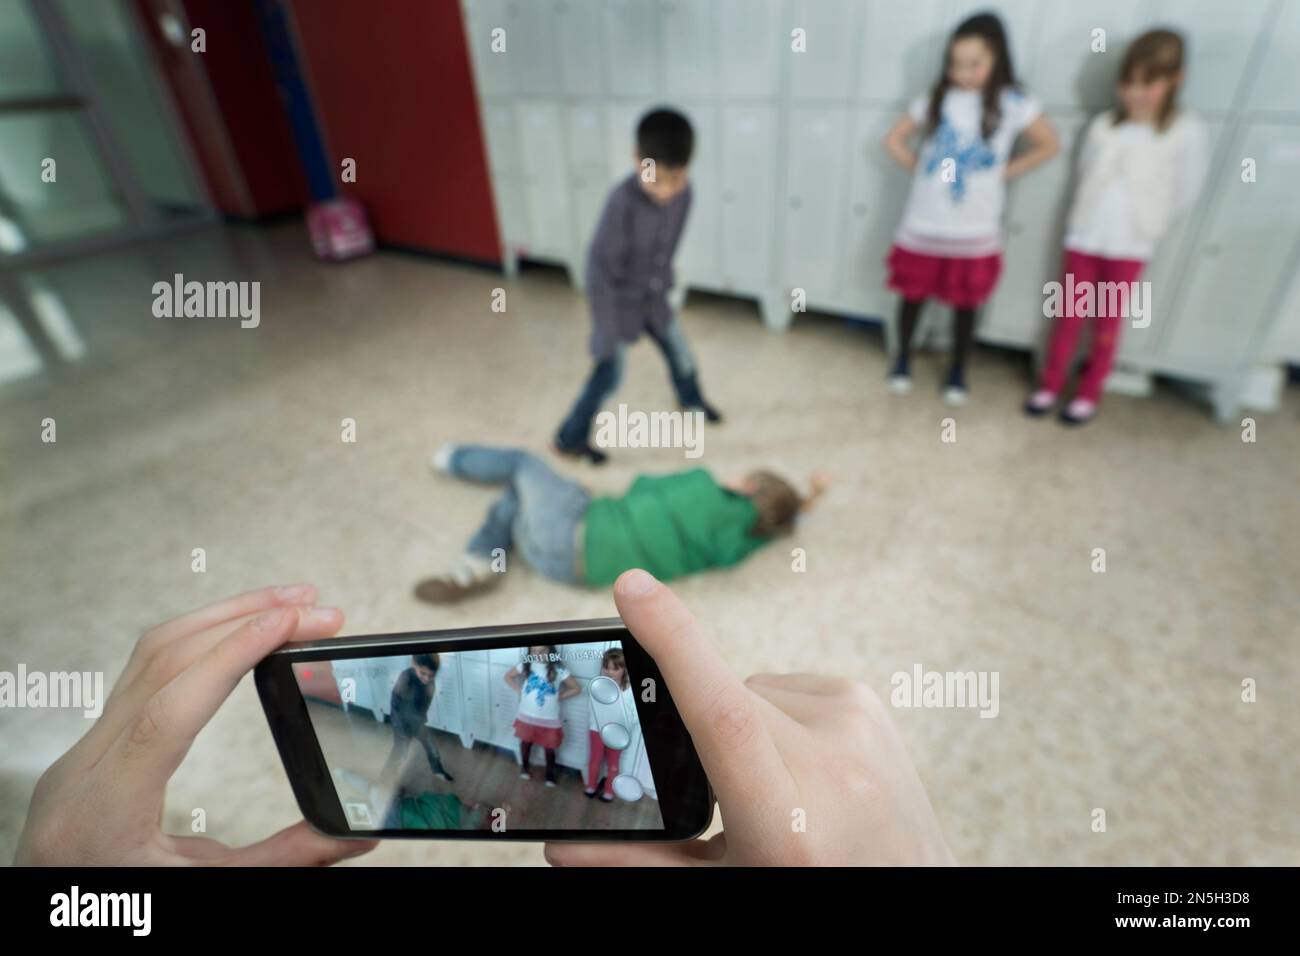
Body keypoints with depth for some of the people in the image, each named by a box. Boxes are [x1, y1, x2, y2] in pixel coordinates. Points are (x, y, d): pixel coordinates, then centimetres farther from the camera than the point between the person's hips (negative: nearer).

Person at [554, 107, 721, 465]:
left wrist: (662, 282, 16)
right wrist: (607, 330, -25)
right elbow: (601, 266, -27)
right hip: (619, 299, -6)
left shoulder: (683, 193, -14)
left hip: (653, 296, 6)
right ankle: (570, 438, 17)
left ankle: (691, 398, 53)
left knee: (679, 351, 21)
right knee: (610, 373, -2)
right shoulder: (623, 201, -32)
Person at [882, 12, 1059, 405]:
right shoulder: (934, 100, 1)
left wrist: (1005, 171, -2)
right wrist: (920, 166, 1)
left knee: (966, 303, 9)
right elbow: (894, 140, 11)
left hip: (974, 231, -1)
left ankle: (958, 370, 26)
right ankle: (903, 359, 31)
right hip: (924, 225, 1)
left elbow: (1049, 144, 6)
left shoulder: (1013, 103, -3)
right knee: (913, 294, 10)